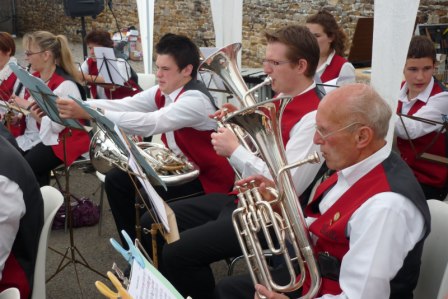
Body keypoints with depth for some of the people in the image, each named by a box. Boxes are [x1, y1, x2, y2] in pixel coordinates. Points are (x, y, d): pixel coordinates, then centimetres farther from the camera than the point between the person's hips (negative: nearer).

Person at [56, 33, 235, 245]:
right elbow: (125, 105, -11)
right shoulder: (163, 92, 0)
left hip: (208, 177, -9)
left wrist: (89, 113, -47)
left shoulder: (195, 99, -28)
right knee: (116, 180, 4)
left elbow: (150, 123, -41)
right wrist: (78, 105, -26)